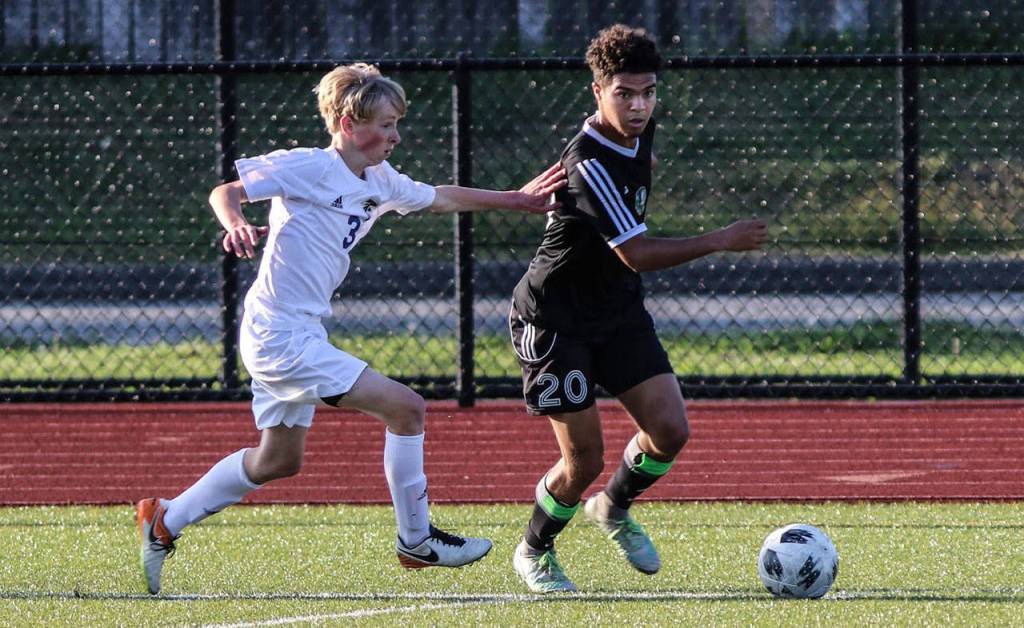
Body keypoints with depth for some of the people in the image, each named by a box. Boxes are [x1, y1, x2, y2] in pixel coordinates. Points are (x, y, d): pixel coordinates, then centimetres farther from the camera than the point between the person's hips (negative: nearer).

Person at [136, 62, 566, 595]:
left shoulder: (379, 182, 10)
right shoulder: (309, 167, -14)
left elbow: (440, 198, 26)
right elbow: (225, 192, -12)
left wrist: (518, 200, 28)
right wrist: (237, 226, -33)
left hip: (300, 335, 10)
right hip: (282, 335, -10)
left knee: (279, 460, 22)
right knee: (406, 408, -12)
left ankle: (166, 520, 29)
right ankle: (415, 541, 1)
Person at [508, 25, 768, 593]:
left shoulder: (639, 131, -3)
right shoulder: (588, 161, -29)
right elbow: (637, 254, -33)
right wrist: (721, 241, -30)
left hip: (617, 310, 8)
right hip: (555, 317, -7)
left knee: (670, 431, -5)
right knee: (584, 460, -6)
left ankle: (614, 509, 26)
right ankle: (534, 553, 22)